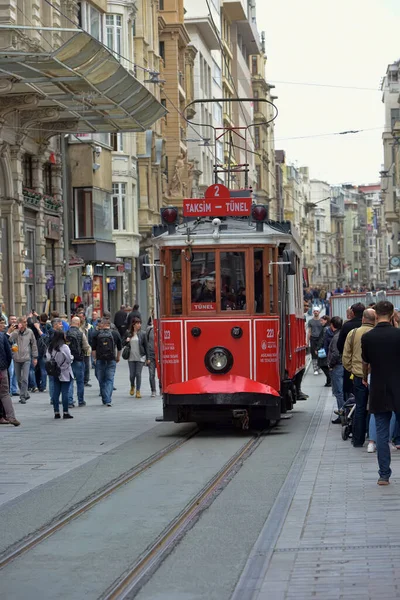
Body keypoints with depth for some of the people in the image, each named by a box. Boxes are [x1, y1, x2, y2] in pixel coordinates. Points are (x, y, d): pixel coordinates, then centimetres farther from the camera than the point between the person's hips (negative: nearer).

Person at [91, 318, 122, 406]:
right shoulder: (115, 333, 2)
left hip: (100, 360, 0)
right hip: (111, 360, 0)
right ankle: (108, 400, -12)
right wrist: (118, 357, 25)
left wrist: (94, 359, 10)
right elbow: (119, 348, 11)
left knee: (101, 380, 10)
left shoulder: (96, 334, -2)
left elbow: (93, 349, -1)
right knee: (110, 380, 0)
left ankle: (104, 399, 14)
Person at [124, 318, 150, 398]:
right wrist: (126, 341, -9)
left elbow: (146, 346, 2)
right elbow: (124, 344, 16)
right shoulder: (128, 334, 5)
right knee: (132, 374, 3)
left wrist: (148, 358, 0)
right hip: (131, 357, 2)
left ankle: (138, 391, 7)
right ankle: (132, 386, 33)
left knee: (138, 374, -2)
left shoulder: (142, 334, 1)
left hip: (140, 357, -1)